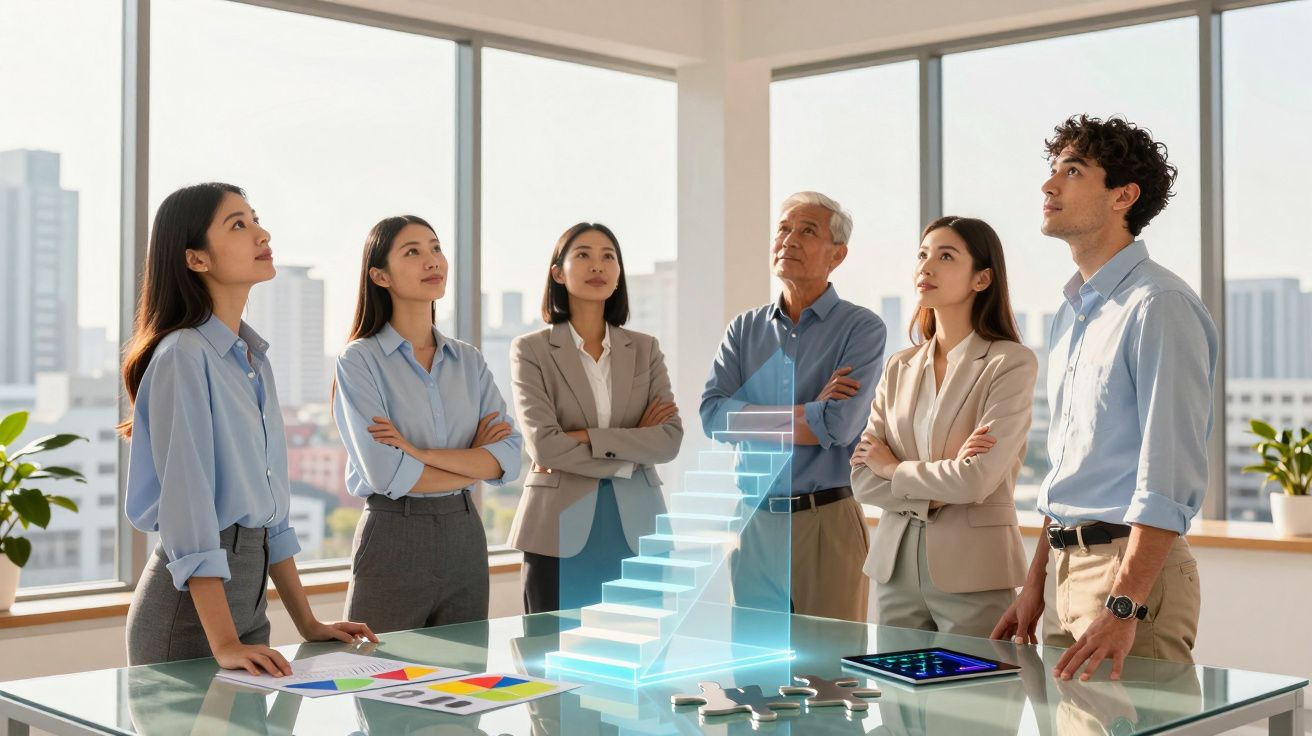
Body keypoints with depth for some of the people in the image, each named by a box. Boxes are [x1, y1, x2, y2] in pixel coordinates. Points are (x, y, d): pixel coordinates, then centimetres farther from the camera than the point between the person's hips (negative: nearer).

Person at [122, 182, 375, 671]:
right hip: (192, 602, -8)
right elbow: (187, 502, -22)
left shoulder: (253, 358, 10)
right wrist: (223, 644, -27)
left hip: (248, 594, 8)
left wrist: (307, 624, 10)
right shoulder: (184, 355, -14)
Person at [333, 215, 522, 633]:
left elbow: (509, 457, -3)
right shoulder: (359, 360, -6)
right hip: (393, 539, -5)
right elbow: (386, 473, -16)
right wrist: (474, 460, -5)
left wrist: (419, 452, -15)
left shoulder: (469, 360, 8)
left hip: (465, 536, 5)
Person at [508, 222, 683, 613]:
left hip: (635, 528, 3)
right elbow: (543, 445, -11)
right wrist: (628, 456, -7)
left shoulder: (645, 349, 10)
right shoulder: (531, 350, 1)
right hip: (561, 532, -2)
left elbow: (671, 439, -3)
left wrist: (588, 439, -12)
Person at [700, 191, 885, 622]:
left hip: (827, 521, -4)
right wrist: (808, 410, -11)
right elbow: (712, 415, -4)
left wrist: (751, 420, -6)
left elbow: (838, 425, -18)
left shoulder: (861, 328, -4)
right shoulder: (744, 329, 10)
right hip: (752, 523, 4)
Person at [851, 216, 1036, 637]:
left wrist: (894, 469, -3)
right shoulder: (899, 368, 10)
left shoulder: (1012, 363, -7)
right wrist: (935, 494, -11)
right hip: (895, 563, 5)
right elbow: (862, 479, 3)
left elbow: (976, 480, -17)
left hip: (972, 570, -5)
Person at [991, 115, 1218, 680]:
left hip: (1133, 569, -8)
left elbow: (1171, 478, -20)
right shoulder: (1073, 313, 16)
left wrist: (1124, 607, -25)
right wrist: (1034, 586, 16)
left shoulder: (1159, 305, -13)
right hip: (1067, 567, 9)